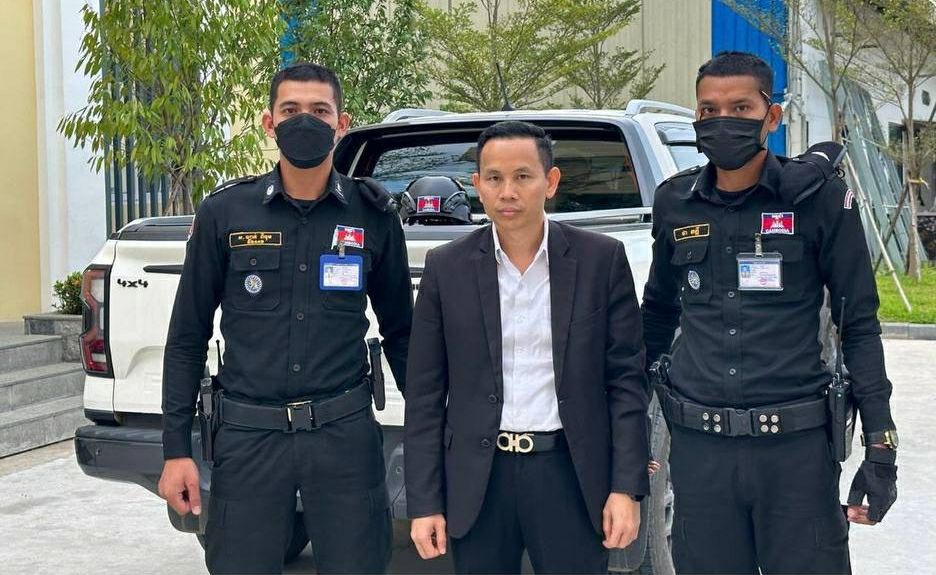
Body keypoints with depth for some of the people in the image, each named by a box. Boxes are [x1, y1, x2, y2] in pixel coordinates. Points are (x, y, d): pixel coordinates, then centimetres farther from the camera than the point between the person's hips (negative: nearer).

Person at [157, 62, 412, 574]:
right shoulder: (224, 213, 1)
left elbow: (399, 332, 11)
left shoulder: (374, 216, 3)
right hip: (248, 435, 0)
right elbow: (187, 338, 5)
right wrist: (176, 449, 1)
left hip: (344, 432, 0)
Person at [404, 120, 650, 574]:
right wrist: (424, 503, -1)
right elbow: (425, 395, 2)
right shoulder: (446, 268, 1)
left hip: (571, 474, -1)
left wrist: (627, 487, -6)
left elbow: (626, 380, 0)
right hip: (477, 480, 1)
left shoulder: (602, 260, -1)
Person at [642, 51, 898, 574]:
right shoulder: (675, 203, 6)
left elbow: (859, 324, -1)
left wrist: (880, 444, -7)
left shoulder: (818, 196, -3)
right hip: (698, 445, 3)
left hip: (796, 443, -2)